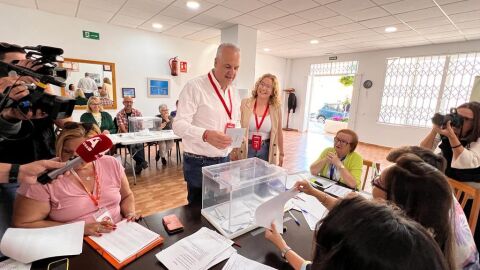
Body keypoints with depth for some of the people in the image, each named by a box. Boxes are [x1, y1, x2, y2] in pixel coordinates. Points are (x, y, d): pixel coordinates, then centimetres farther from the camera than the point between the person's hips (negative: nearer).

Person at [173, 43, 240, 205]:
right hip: (199, 163, -6)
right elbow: (179, 125, -20)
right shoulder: (194, 87, -13)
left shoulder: (233, 93, 10)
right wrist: (206, 135, -37)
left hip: (224, 161, 6)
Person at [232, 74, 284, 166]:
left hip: (266, 150, 1)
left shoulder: (276, 108, -3)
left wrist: (281, 154, 11)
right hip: (246, 149, 0)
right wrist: (234, 150, -2)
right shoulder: (245, 103, -5)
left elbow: (279, 133, 6)